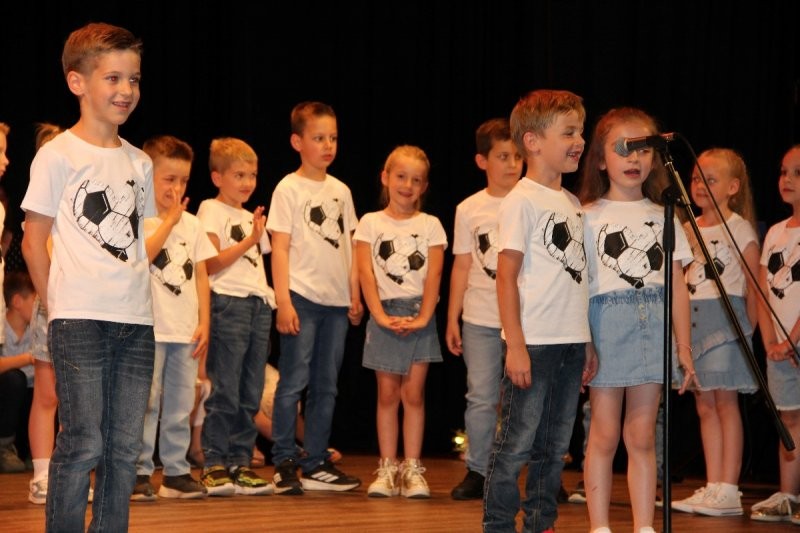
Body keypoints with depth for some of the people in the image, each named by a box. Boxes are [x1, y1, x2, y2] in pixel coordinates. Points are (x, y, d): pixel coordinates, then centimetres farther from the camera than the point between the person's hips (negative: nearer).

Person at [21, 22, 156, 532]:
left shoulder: (139, 162, 14)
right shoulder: (58, 155, -3)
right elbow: (34, 241, -2)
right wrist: (60, 305, -2)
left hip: (136, 319, 6)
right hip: (79, 319, -6)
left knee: (125, 446, 7)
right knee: (83, 443, -7)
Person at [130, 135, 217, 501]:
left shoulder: (192, 224, 14)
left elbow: (201, 275, 14)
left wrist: (204, 322, 6)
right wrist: (168, 221, -13)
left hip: (186, 331, 5)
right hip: (150, 329, -5)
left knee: (180, 405, 8)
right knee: (146, 402, -7)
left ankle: (176, 472, 14)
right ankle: (139, 473, -2)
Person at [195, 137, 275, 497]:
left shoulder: (251, 217, 22)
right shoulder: (212, 211, 0)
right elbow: (210, 263, -11)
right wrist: (247, 242, -12)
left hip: (259, 304, 8)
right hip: (229, 302, -7)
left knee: (250, 393, 6)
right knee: (225, 391, -9)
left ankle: (240, 464, 9)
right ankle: (214, 466, -6)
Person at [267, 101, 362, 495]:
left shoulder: (341, 191, 13)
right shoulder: (289, 189, -3)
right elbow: (280, 248, -7)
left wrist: (355, 294, 11)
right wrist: (283, 302, -14)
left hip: (337, 300, 6)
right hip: (302, 298, -6)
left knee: (326, 386, 8)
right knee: (294, 381, -6)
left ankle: (315, 464, 14)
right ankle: (284, 464, -1)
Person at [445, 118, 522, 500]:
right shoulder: (469, 210, 6)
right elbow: (462, 267, 8)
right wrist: (452, 318, 7)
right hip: (480, 319, 1)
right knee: (481, 397, 1)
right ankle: (477, 472, 10)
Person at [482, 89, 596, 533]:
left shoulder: (573, 204, 15)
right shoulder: (522, 200, -8)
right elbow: (507, 275, -11)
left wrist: (587, 342, 14)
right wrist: (515, 345, -17)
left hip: (570, 343, 7)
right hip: (534, 342, -7)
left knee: (554, 445, 12)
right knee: (517, 443, -4)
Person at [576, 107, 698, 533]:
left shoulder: (663, 218, 12)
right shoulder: (589, 217, 2)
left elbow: (677, 286, 11)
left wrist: (684, 346, 7)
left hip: (653, 330, 3)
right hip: (606, 327, -3)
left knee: (641, 436, 6)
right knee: (604, 435, 1)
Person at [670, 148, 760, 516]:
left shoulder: (739, 228, -3)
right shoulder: (689, 229, 13)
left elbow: (753, 287, -4)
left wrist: (747, 329, -6)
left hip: (726, 317, -6)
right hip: (693, 320, 6)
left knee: (725, 401, -6)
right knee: (705, 405, 6)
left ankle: (729, 491, -5)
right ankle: (712, 488, 10)